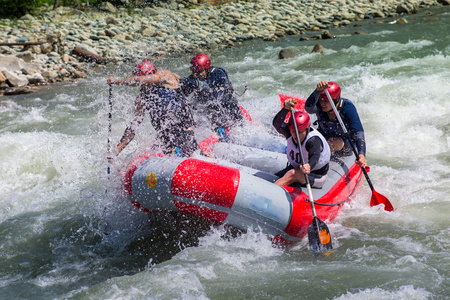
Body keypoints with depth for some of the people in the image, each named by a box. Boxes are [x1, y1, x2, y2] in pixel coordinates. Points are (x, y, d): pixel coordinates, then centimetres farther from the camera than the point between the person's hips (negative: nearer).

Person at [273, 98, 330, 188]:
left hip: (316, 177, -9)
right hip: (295, 168, 9)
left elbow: (315, 157, -45)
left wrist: (309, 167, -68)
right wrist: (286, 109, -47)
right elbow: (276, 123, -30)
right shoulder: (290, 133, -12)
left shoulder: (313, 140, -28)